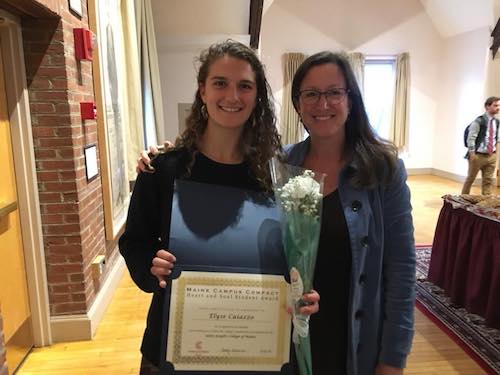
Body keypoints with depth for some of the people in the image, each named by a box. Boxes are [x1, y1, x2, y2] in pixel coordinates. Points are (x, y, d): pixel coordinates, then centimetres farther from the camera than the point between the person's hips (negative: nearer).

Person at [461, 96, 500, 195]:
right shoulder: (479, 121, -12)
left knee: (488, 180, 8)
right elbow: (471, 138, -14)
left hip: (491, 156, 6)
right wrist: (472, 153, -17)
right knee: (470, 178, 5)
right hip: (478, 155, -6)